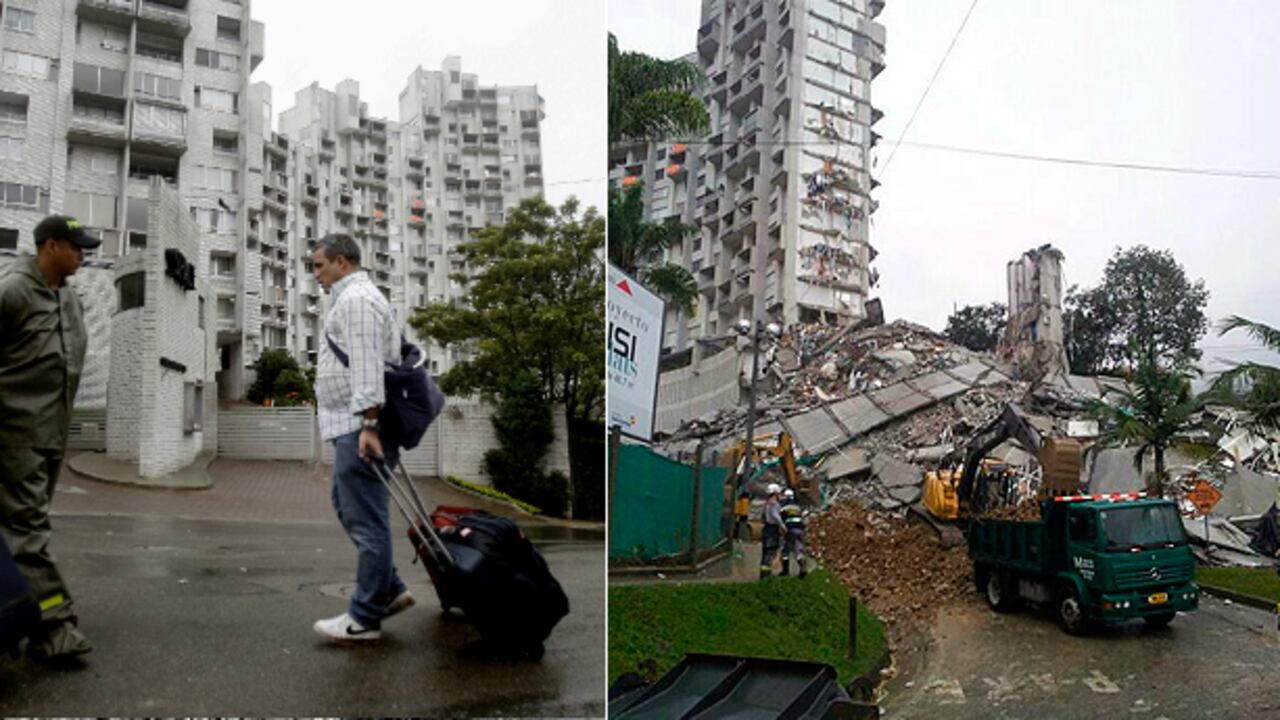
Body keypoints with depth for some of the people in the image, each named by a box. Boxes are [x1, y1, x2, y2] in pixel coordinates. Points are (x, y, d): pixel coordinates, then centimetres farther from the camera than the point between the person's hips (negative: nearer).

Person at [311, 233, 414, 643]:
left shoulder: (355, 299, -12)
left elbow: (366, 367, -22)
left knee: (365, 519, -6)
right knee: (347, 506, 18)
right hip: (354, 425, 12)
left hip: (359, 427, -12)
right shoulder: (356, 297, 23)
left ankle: (365, 618, 1)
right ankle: (389, 590, 23)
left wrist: (369, 424, -27)